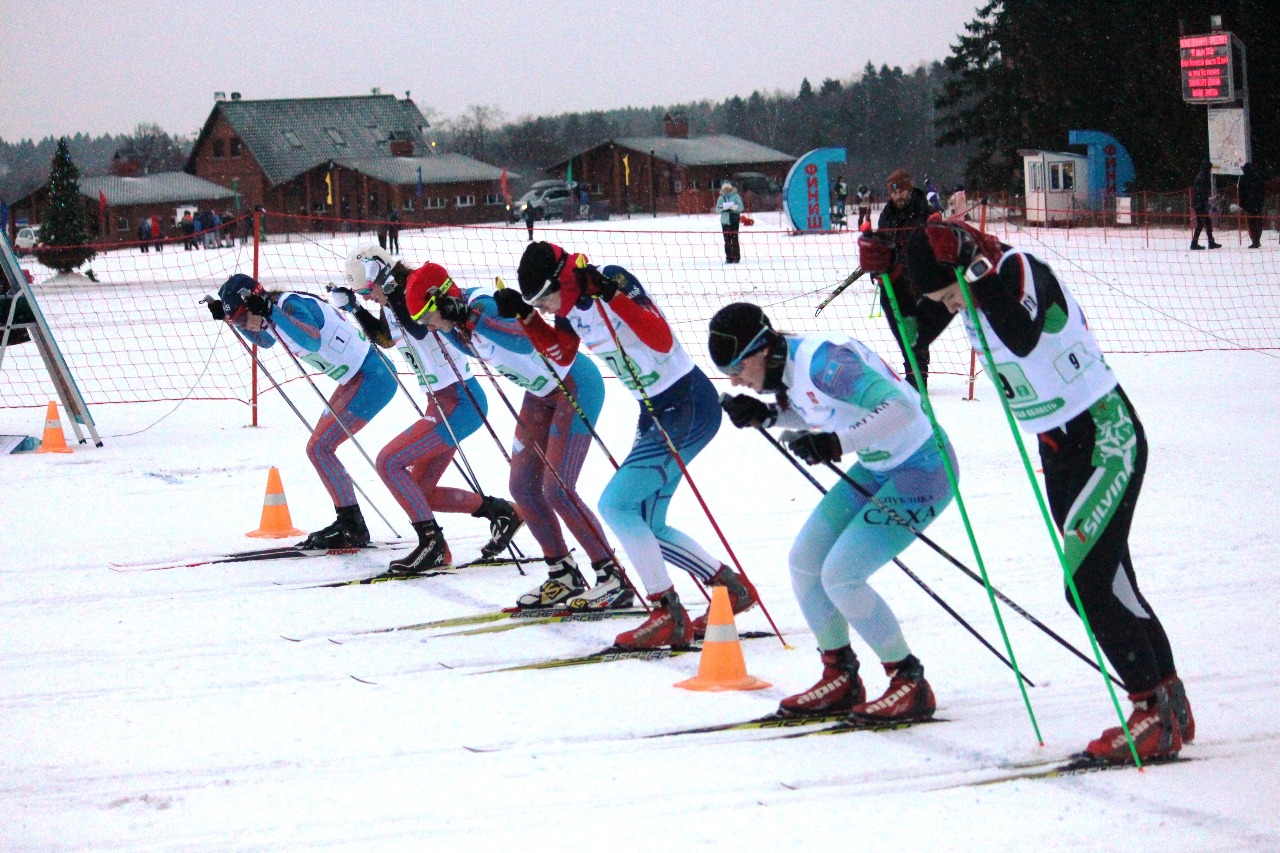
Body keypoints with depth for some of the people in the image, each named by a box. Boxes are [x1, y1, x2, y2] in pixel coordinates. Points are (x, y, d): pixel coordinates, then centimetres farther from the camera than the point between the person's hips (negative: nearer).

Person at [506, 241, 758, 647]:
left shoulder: (615, 282, -19)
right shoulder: (572, 304, 4)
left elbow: (662, 340, -29)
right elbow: (560, 354, 20)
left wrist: (613, 296, -36)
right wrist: (525, 316, 7)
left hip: (688, 404, -10)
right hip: (655, 411, 10)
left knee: (616, 504, -15)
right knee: (645, 528, 10)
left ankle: (668, 614, -12)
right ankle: (731, 586, 21)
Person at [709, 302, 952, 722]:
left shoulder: (820, 361, -27)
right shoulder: (787, 364, -1)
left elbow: (901, 407, -34)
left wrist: (839, 443, -41)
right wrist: (768, 414, 1)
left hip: (922, 472, -10)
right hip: (877, 468, 10)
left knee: (839, 576, -14)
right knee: (804, 562, 7)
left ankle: (911, 684, -1)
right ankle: (841, 680, 18)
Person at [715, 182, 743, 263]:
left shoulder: (736, 196, 1)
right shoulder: (721, 198, 12)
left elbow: (741, 207, -4)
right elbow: (717, 208, 8)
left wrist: (734, 207, -23)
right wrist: (721, 208, -15)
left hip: (734, 220, -3)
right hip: (724, 221, 3)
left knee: (734, 240, -6)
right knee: (727, 240, 3)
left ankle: (736, 257, -1)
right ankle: (729, 258, 7)